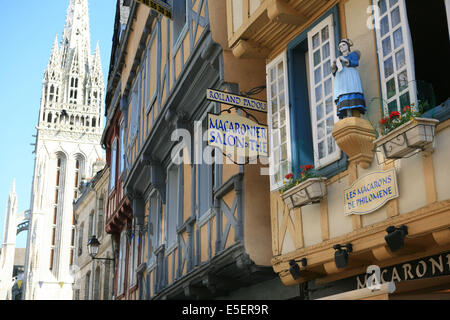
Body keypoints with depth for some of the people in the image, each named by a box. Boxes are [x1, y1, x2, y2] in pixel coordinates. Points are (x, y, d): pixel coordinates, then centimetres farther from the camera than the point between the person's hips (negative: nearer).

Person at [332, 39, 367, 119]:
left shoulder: (353, 54, 19)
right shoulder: (339, 59, 34)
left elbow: (356, 63, -1)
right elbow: (335, 73, 23)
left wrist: (345, 60, -12)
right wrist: (333, 67, 3)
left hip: (350, 77, -5)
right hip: (340, 78, 5)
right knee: (342, 101, -13)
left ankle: (350, 116, -37)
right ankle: (344, 119, -26)